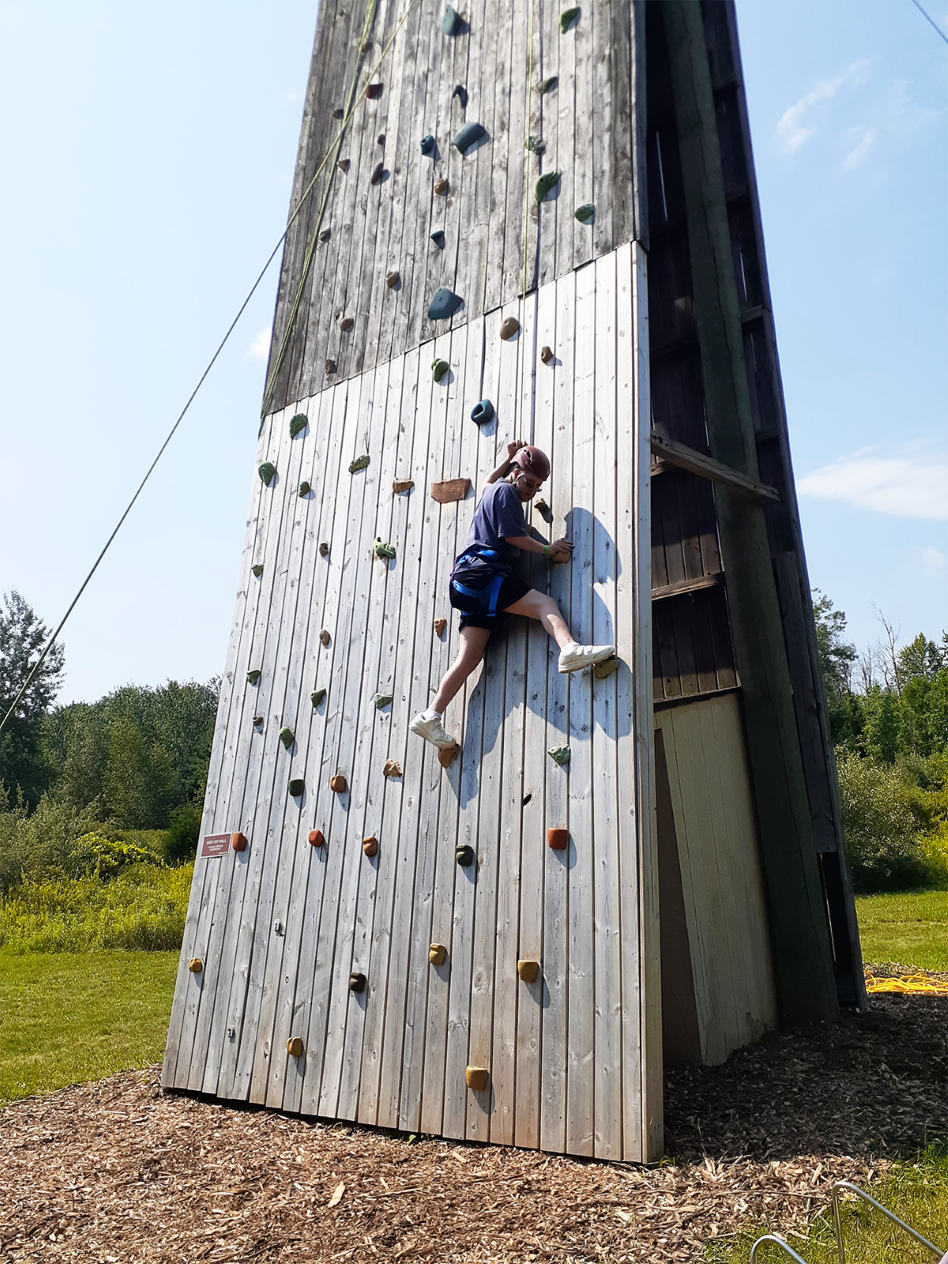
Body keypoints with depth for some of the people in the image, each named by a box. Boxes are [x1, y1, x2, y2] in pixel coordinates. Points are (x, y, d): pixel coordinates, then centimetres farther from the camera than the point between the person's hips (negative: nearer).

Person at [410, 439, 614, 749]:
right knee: (544, 603, -23)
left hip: (470, 583, 9)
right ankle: (570, 649, -50)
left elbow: (487, 482, 55)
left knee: (470, 657, 1)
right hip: (483, 575, -9)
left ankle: (429, 718, -3)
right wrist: (548, 549, 2)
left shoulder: (493, 489, 30)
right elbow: (512, 535, -7)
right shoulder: (506, 492, 1)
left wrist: (508, 458, 47)